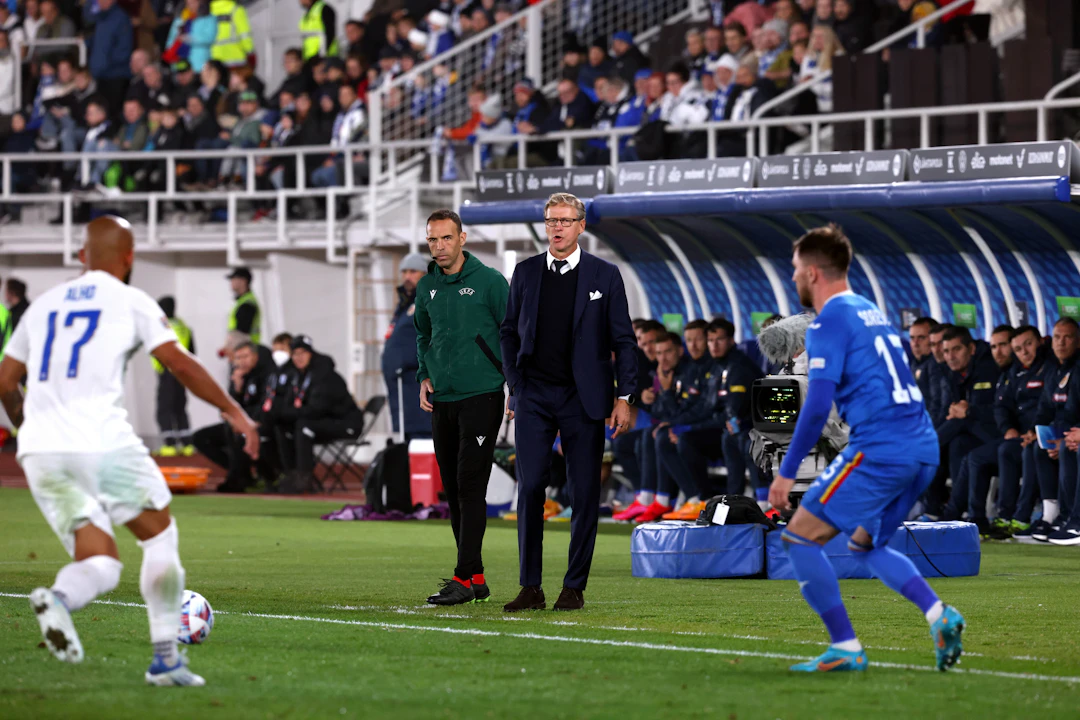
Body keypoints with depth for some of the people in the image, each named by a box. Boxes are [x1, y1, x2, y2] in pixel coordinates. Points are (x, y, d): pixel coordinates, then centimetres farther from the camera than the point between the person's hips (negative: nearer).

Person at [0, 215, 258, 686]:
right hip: (101, 442, -4)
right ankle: (166, 659, 10)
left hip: (40, 451, 4)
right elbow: (179, 364, -2)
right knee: (160, 536, 15)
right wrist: (233, 411, 7)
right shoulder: (130, 301, 6)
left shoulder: (43, 304, 20)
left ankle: (57, 598, -28)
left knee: (100, 562, 7)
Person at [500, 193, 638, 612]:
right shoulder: (525, 273, 8)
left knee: (584, 494, 0)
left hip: (583, 397, -1)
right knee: (530, 488, -5)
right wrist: (514, 386, 6)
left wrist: (624, 397, -3)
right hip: (535, 396, 2)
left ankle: (574, 588, 8)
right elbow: (509, 332, 14)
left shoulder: (604, 275, 2)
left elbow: (623, 340, 2)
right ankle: (530, 588, -1)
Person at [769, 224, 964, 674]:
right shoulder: (871, 312, 21)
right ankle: (938, 613, 3)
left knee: (800, 538, -1)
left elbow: (818, 405, -14)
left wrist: (786, 472, -9)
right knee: (866, 544, 25)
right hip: (924, 448, 9)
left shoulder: (830, 322, -6)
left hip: (880, 449, -9)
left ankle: (846, 648, -6)